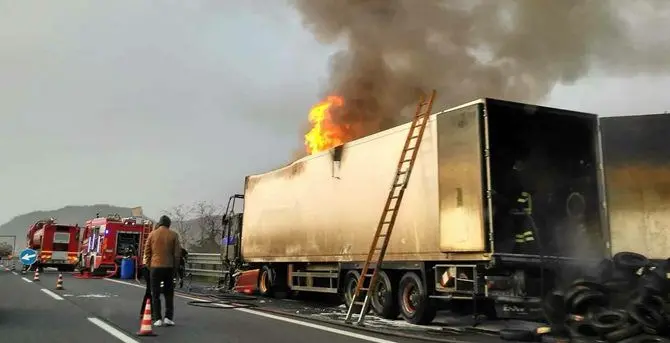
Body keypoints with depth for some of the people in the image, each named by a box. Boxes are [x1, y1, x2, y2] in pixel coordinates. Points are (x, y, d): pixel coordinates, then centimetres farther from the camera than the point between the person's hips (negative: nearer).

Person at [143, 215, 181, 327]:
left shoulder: (152, 234, 1)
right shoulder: (173, 235, 0)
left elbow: (147, 251, 3)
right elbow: (177, 253, 0)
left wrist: (148, 265, 13)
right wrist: (175, 267, 9)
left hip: (155, 267, 0)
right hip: (169, 267, 0)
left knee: (155, 294, 6)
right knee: (169, 293, 10)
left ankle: (158, 318, 3)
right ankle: (168, 317, 4)